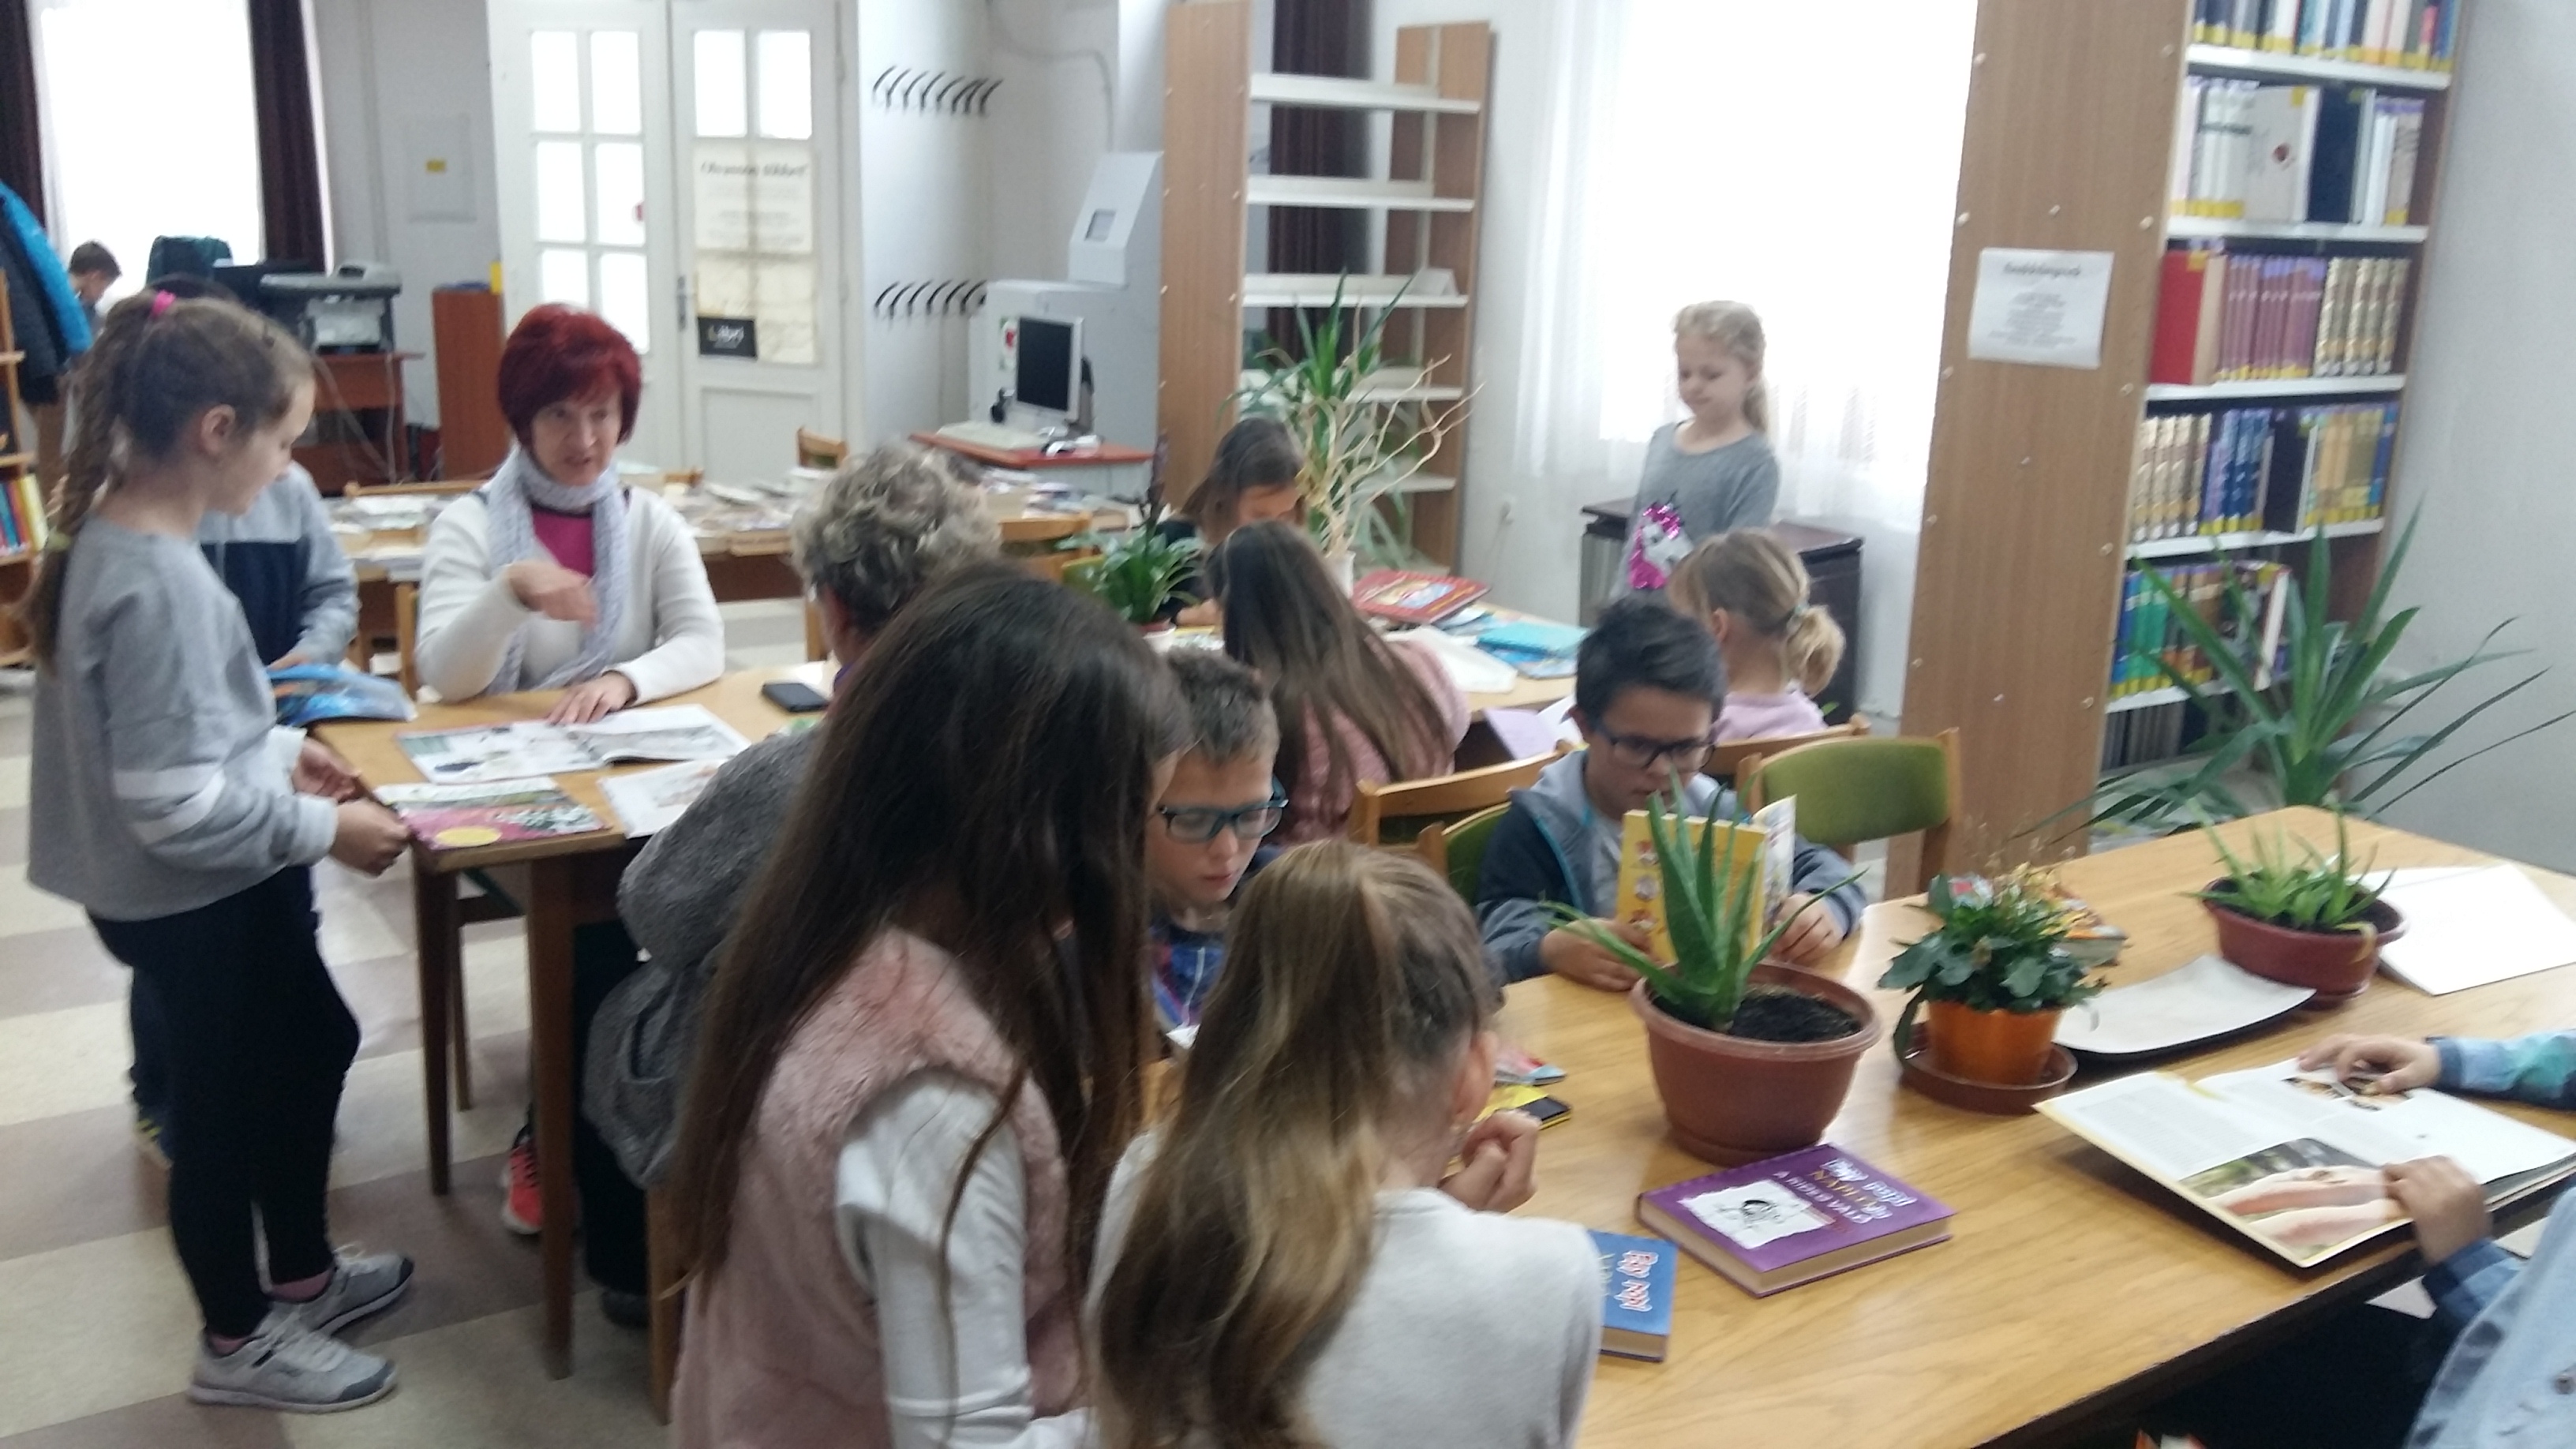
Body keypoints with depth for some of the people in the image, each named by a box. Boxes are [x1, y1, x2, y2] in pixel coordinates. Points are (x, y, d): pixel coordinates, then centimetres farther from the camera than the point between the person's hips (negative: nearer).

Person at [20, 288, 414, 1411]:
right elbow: (177, 808, -29)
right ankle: (240, 1342, 33)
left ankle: (301, 1274, 43)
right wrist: (323, 828, -19)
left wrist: (274, 762, 9)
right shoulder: (157, 583, -29)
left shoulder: (113, 537, 1)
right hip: (195, 901, -10)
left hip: (216, 889, 10)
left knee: (313, 1045, 24)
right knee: (224, 1105, 10)